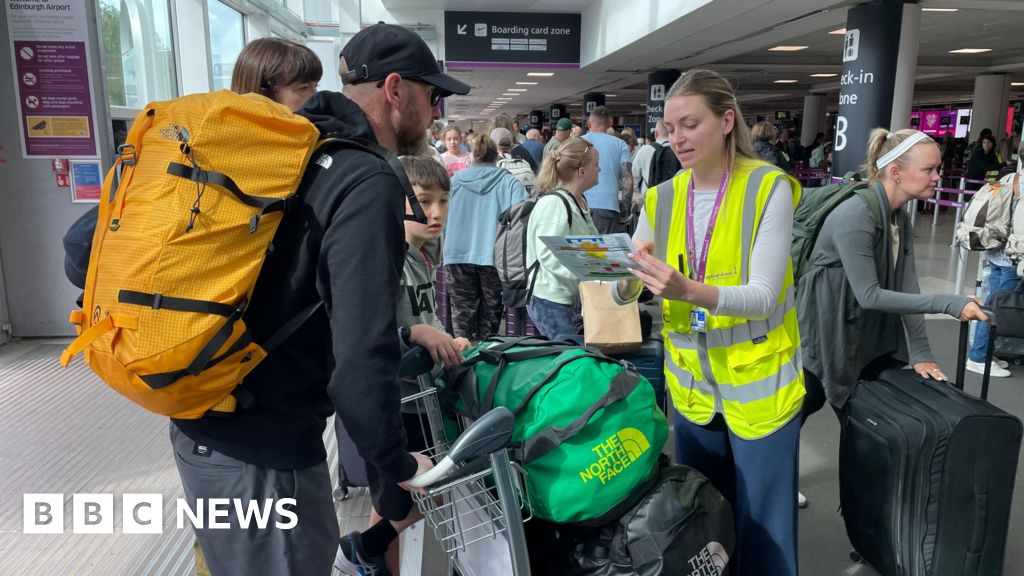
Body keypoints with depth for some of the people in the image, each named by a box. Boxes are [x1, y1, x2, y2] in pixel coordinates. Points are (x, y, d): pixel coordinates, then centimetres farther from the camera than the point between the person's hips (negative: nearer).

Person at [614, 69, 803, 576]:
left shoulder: (769, 189, -12)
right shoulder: (661, 200, 1)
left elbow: (763, 297, -21)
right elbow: (625, 295, -1)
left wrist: (690, 292, -38)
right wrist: (625, 277, -25)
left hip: (757, 386, -4)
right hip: (691, 385, 4)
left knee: (761, 527, 8)